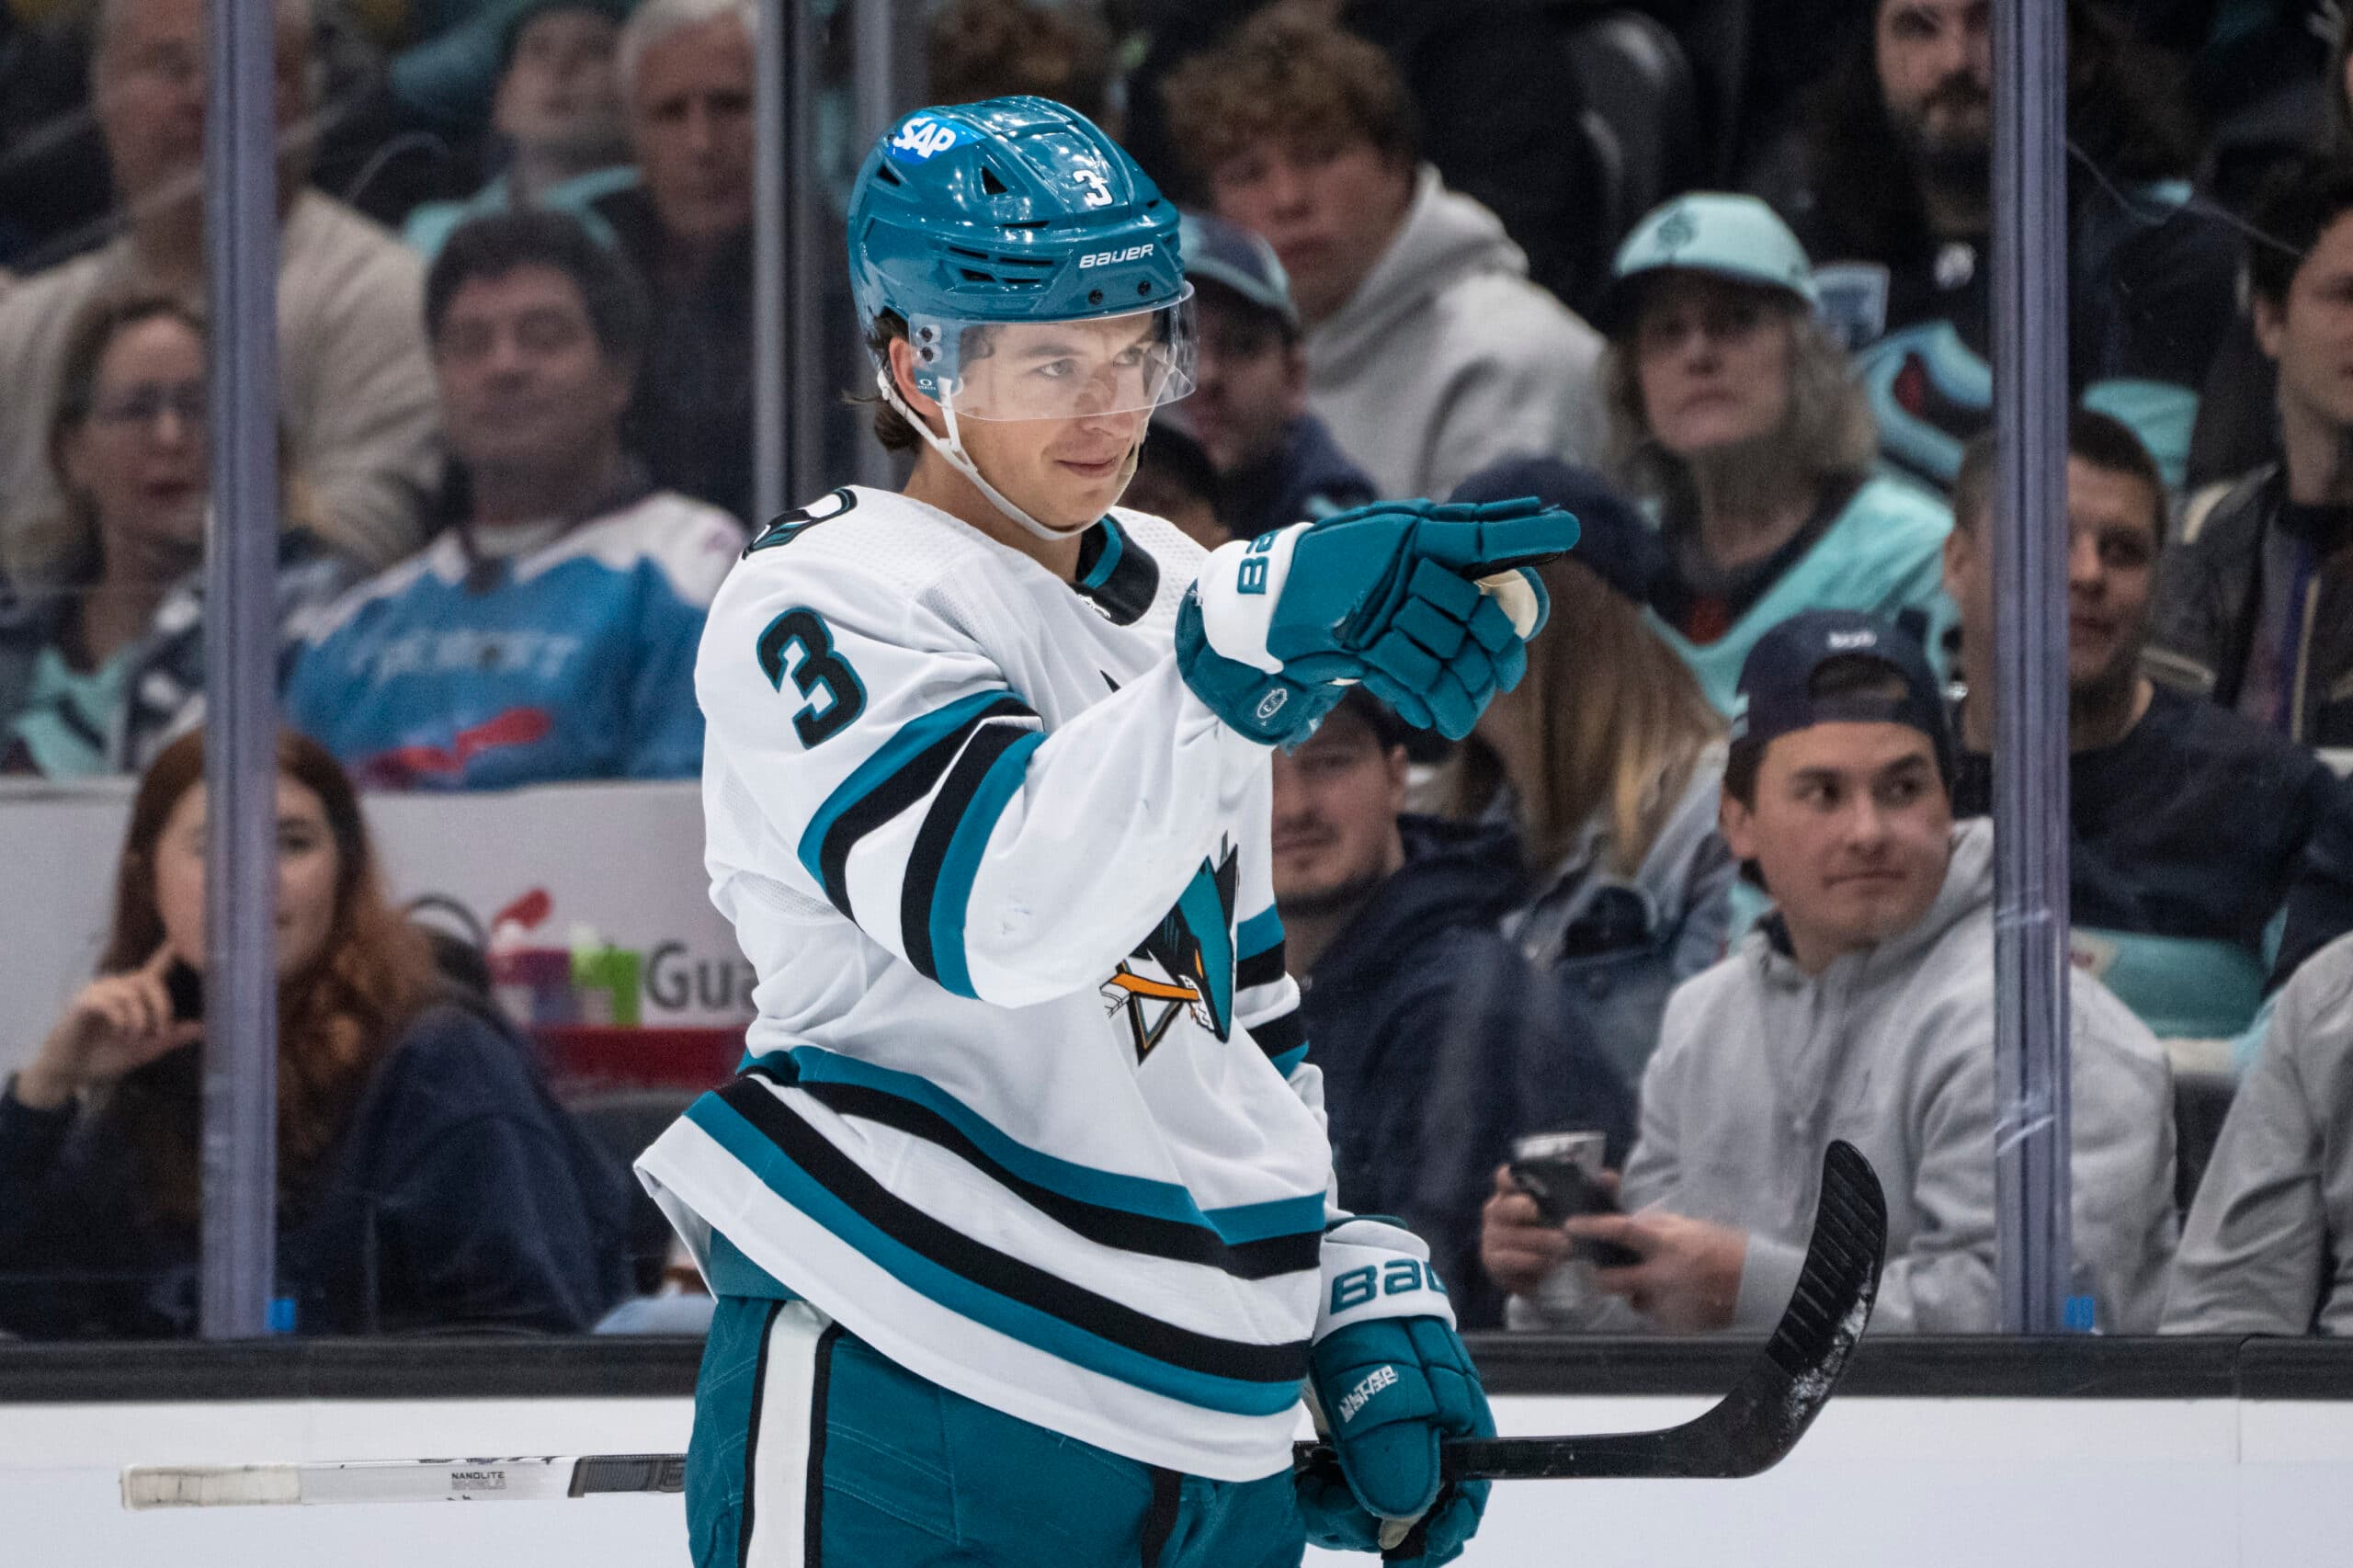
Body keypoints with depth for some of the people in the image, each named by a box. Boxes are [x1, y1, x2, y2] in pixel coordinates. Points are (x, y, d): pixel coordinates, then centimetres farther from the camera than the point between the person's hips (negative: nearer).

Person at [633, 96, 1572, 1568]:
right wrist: (1258, 647, -37)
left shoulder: (1173, 595, 17)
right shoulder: (821, 606, -9)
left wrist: (1366, 1290, 19)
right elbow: (1001, 906, -28)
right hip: (904, 1412, -8)